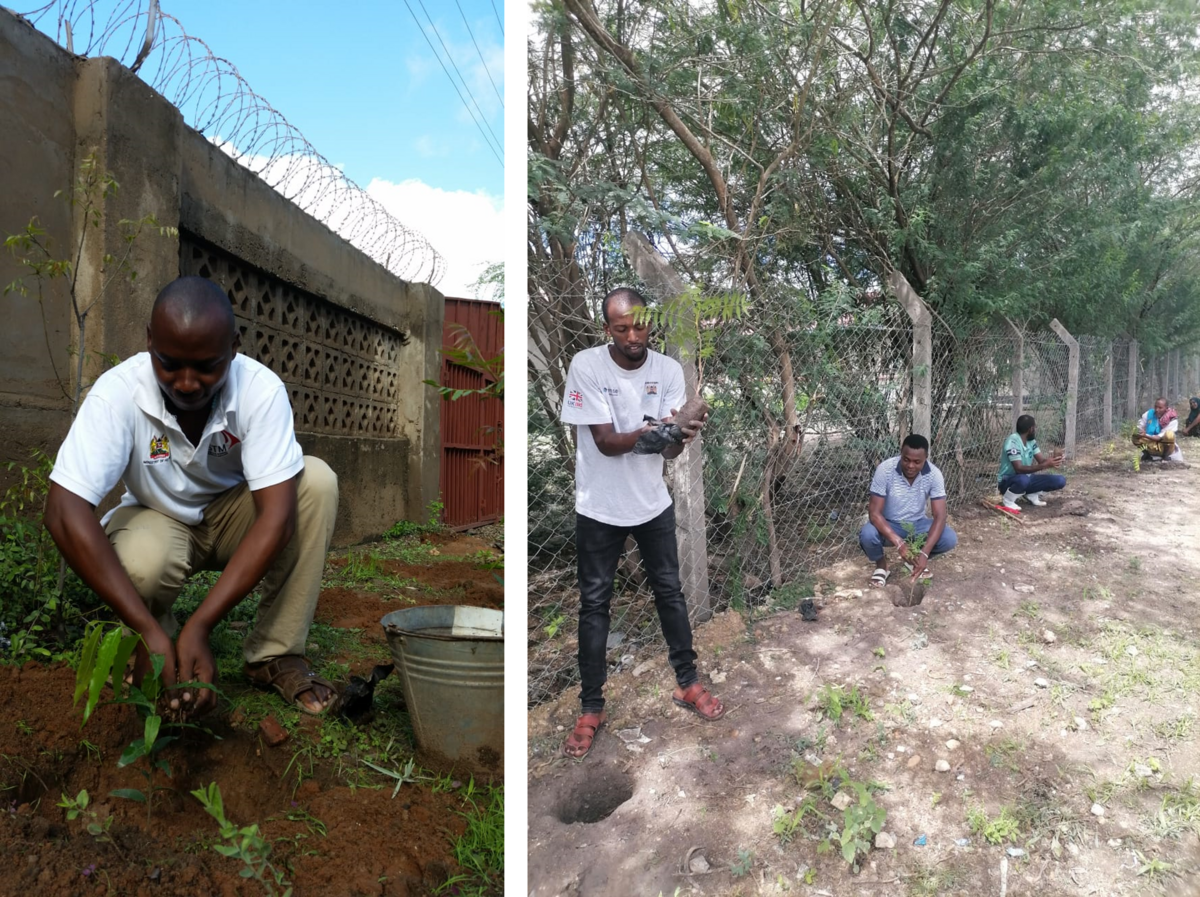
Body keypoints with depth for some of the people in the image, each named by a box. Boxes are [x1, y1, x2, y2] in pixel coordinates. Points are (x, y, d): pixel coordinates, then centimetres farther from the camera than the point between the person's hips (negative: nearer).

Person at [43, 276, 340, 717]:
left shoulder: (262, 389, -27)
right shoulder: (118, 392, -27)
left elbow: (277, 514, -32)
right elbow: (64, 511, -33)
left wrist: (199, 627, -39)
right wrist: (147, 629, -41)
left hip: (233, 516, 1)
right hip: (158, 520, 0)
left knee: (317, 482, -28)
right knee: (137, 566, -35)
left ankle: (275, 656, -15)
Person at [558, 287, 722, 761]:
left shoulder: (668, 369, -7)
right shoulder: (585, 366, -16)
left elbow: (670, 450, -10)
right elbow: (607, 442, -21)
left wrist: (681, 435, -34)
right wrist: (659, 428, -37)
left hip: (653, 503, 3)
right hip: (599, 508, -2)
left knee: (669, 591, 13)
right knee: (594, 603, 6)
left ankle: (687, 683, 33)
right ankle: (592, 707, 21)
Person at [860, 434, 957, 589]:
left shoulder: (934, 474, -20)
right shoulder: (885, 470, -26)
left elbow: (940, 516, -22)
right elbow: (875, 513, -26)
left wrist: (924, 553, -34)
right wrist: (899, 544, -38)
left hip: (917, 524, 3)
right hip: (888, 525, -2)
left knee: (949, 539, -24)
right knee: (867, 535, -35)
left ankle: (915, 558, 8)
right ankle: (881, 563, 0)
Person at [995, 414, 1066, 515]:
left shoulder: (1031, 441, 3)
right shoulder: (1013, 441, -24)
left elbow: (1042, 460, -2)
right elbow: (1019, 469, -32)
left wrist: (1053, 459, -24)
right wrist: (1044, 466, -40)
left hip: (1026, 478, 8)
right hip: (1007, 481, -7)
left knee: (1060, 480, -7)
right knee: (1023, 479, -42)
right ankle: (1007, 502, -14)